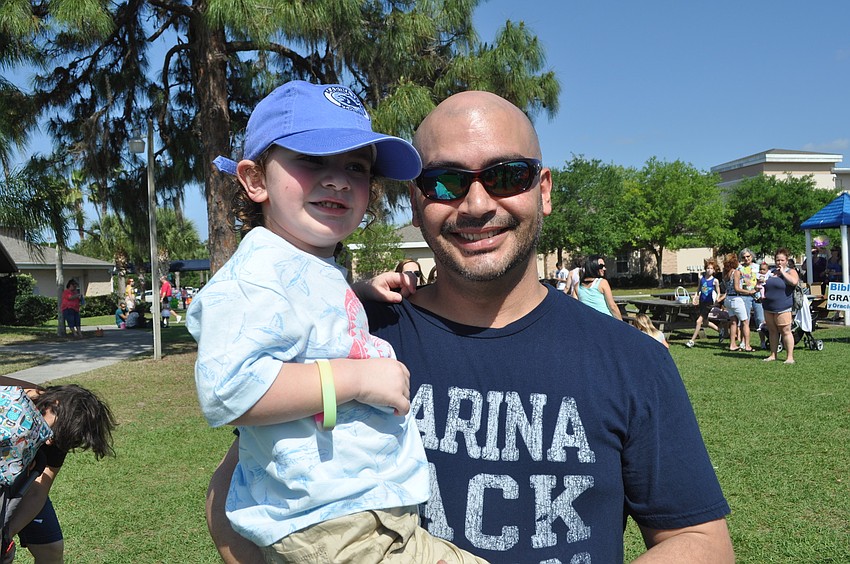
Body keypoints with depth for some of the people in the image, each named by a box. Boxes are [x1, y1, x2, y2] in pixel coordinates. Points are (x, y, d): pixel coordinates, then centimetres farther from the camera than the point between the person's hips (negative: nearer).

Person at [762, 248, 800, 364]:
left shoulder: (791, 272, 1)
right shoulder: (771, 272, 18)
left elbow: (794, 281, -21)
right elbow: (765, 286, 30)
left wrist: (782, 272, -11)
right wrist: (762, 292, 9)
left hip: (782, 308, -6)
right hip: (768, 308, 6)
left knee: (785, 331, -8)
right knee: (772, 331, 10)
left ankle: (790, 357, -6)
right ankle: (773, 355, 17)